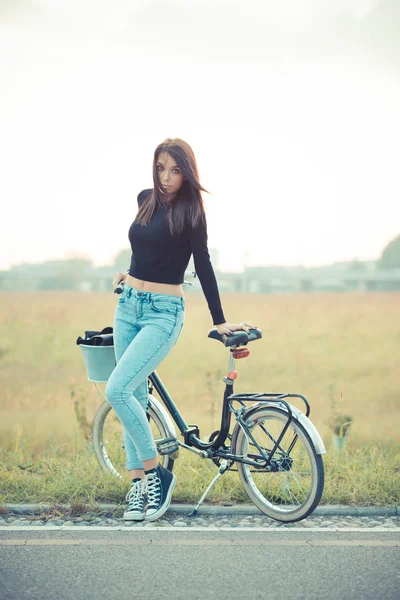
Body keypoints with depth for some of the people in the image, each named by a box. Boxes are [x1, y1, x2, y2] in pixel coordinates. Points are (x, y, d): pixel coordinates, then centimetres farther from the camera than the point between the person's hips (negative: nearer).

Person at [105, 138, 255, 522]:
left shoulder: (190, 212, -9)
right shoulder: (146, 200, 8)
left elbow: (203, 267, -9)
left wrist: (219, 321, -10)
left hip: (164, 313, -7)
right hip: (128, 306, 7)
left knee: (117, 391, -19)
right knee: (134, 396, 6)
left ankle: (155, 472, -5)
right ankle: (138, 484, 11)